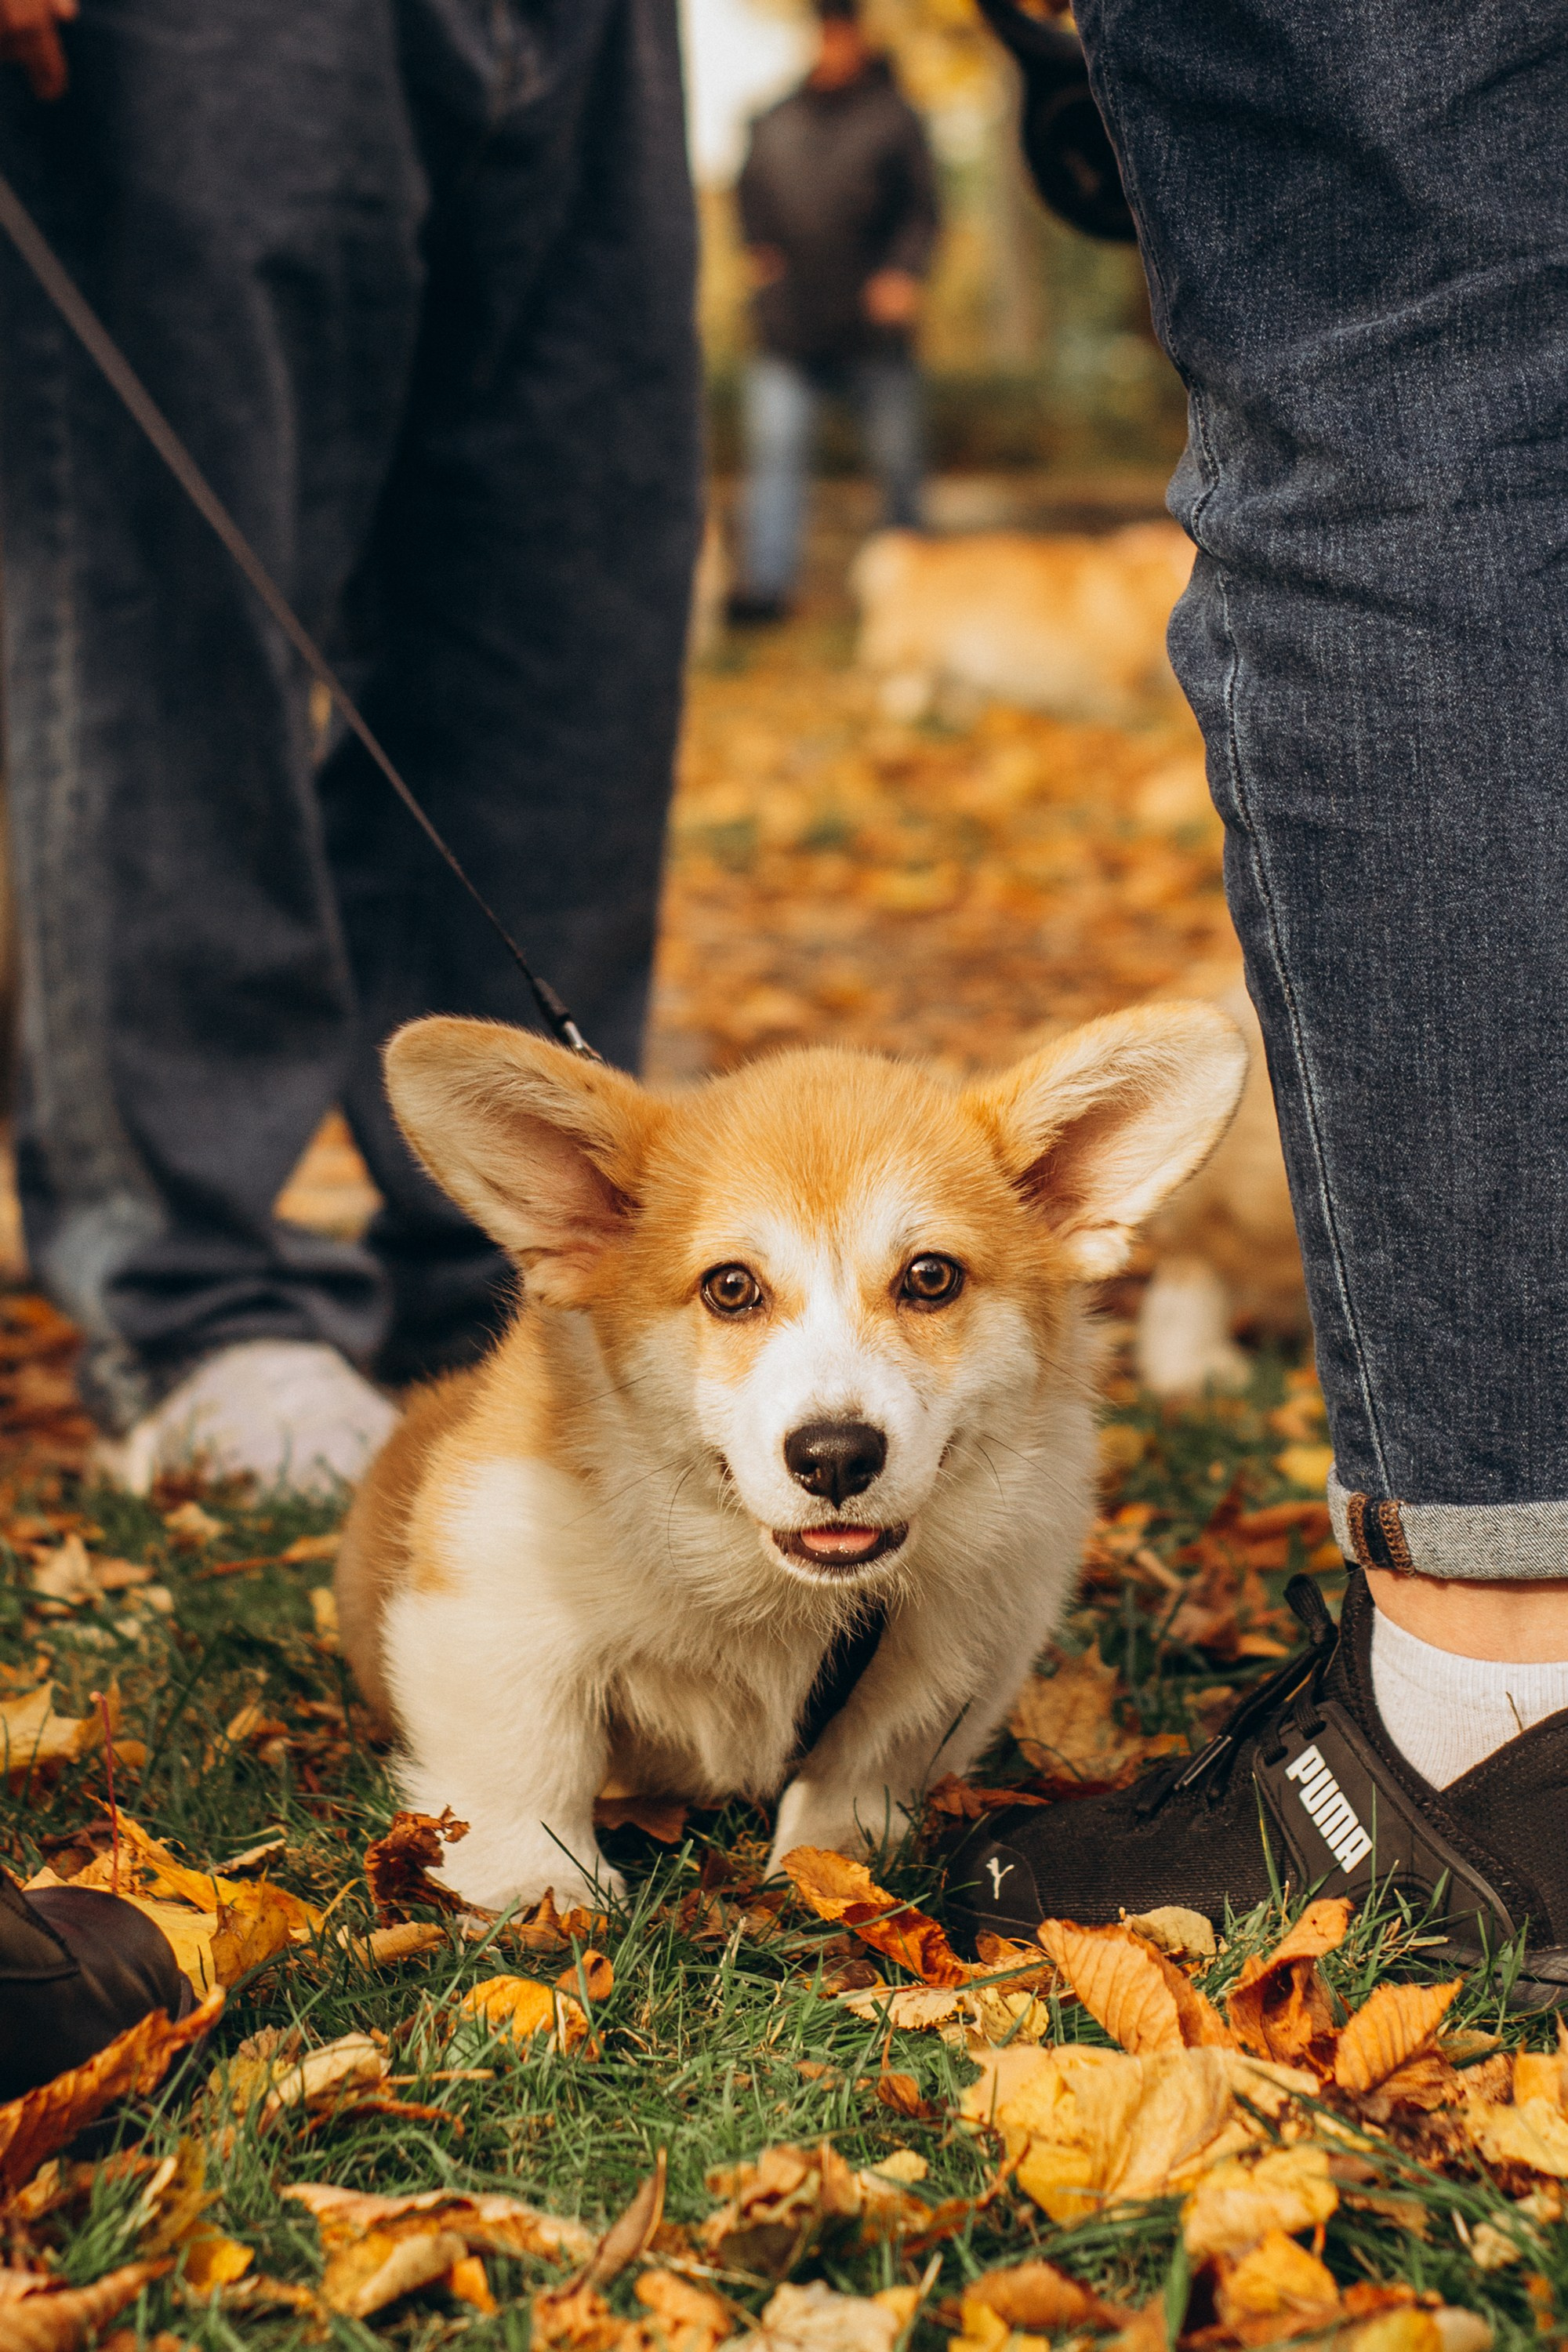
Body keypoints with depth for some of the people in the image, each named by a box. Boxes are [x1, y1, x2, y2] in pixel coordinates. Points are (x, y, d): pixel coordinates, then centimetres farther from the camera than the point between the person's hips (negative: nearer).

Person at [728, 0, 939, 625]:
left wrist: (902, 272, -14)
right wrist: (760, 252, 6)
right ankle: (766, 583, -11)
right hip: (789, 324, 3)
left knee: (896, 458, 2)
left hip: (873, 322, -2)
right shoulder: (774, 123, 13)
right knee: (774, 451, -8)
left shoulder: (893, 117, 4)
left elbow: (923, 209, 1)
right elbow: (752, 196, 24)